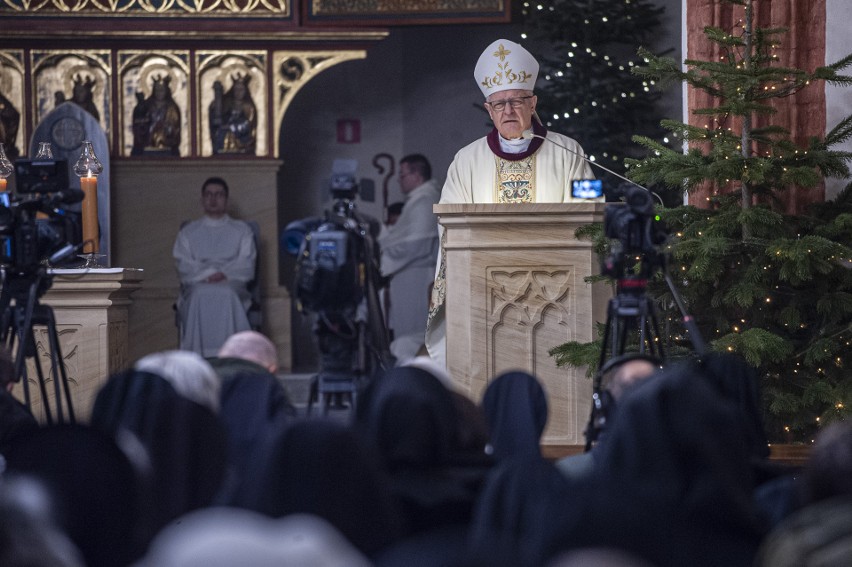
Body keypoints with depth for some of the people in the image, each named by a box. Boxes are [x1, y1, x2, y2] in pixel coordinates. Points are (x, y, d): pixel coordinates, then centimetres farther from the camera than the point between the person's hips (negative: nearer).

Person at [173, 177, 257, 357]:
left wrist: (223, 274, -13)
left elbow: (246, 267, 6)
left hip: (233, 285, 0)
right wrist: (210, 274, -11)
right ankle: (200, 358, -45)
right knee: (201, 295, -37)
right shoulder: (188, 232, 22)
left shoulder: (242, 231, 21)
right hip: (196, 287, 0)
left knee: (226, 295, -38)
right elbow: (184, 268, 6)